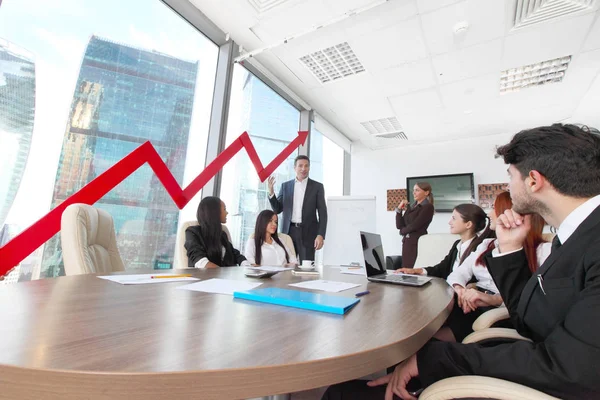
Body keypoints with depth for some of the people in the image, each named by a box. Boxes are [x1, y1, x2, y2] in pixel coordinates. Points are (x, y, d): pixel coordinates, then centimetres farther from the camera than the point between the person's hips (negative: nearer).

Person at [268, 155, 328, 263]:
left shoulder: (317, 187, 2)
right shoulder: (285, 186, 9)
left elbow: (322, 213, -1)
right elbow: (277, 209, 7)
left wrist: (320, 235, -11)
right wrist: (271, 192, -8)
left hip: (307, 233, -2)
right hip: (288, 231, 2)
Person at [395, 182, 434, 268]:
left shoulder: (428, 207, -7)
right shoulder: (411, 206, 13)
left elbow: (414, 225, -16)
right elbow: (399, 225, 8)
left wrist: (403, 231, 1)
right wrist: (399, 209, -1)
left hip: (418, 242, -7)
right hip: (406, 241, 7)